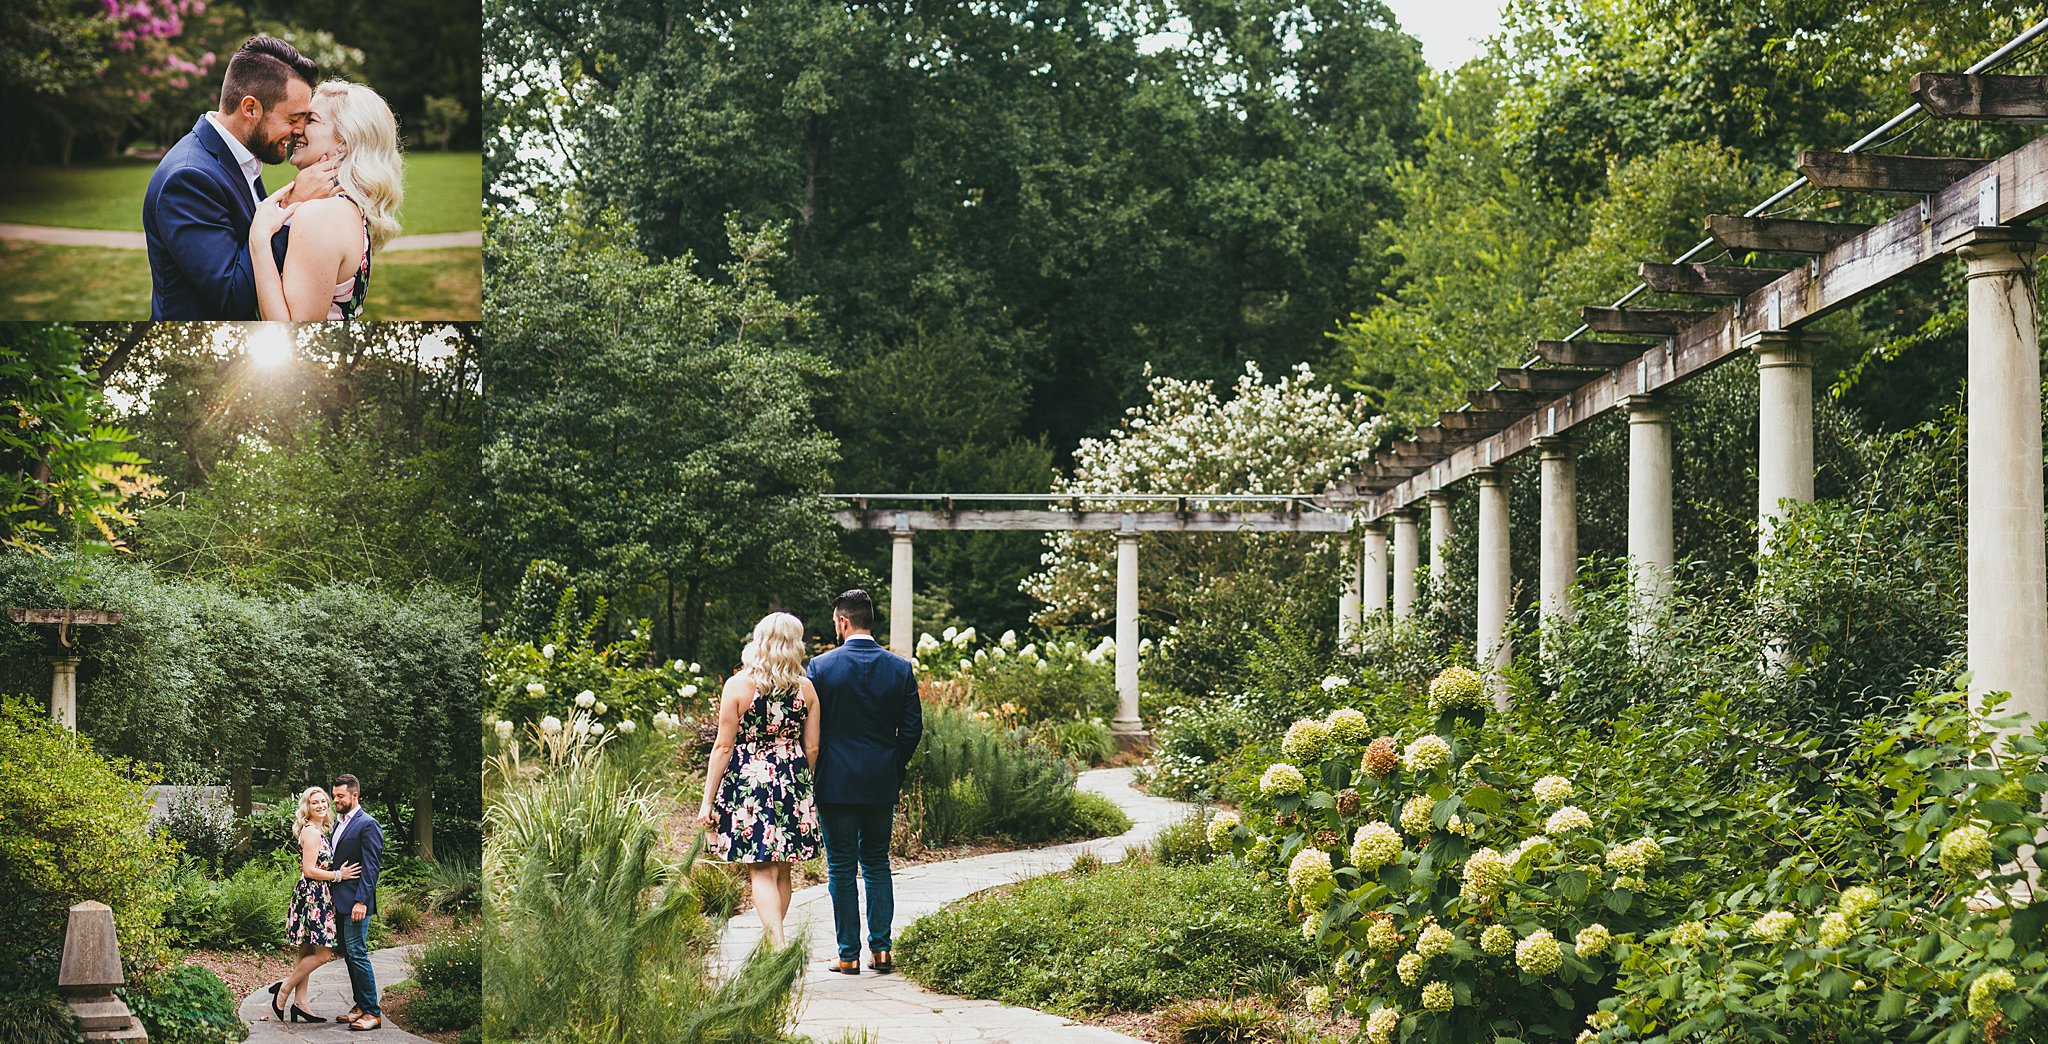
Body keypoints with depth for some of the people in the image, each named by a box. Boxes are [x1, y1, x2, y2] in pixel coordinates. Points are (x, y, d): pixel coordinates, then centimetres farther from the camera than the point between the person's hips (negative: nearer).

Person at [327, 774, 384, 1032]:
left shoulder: (367, 824, -11)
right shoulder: (340, 824, 17)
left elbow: (371, 866, -16)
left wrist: (361, 901, -21)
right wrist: (332, 898, 16)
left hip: (355, 902, -9)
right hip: (339, 902, 9)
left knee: (357, 953, -10)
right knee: (348, 954, 12)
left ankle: (372, 1012, -8)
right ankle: (360, 1006, 18)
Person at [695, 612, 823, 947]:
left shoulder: (738, 684, -6)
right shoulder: (806, 688, 2)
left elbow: (723, 746, -6)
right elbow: (812, 749, 5)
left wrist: (708, 801, -2)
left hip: (748, 781, -3)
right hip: (793, 783, 3)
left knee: (762, 872, -4)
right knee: (782, 871, 14)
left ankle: (777, 944, -18)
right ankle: (773, 940, 24)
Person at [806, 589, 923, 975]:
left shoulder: (821, 667, -8)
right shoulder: (900, 668, 0)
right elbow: (912, 728, 1)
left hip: (836, 783, -3)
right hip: (882, 784, 3)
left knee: (841, 869, 3)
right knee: (877, 864, 13)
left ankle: (849, 954, 5)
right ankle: (881, 949, 9)